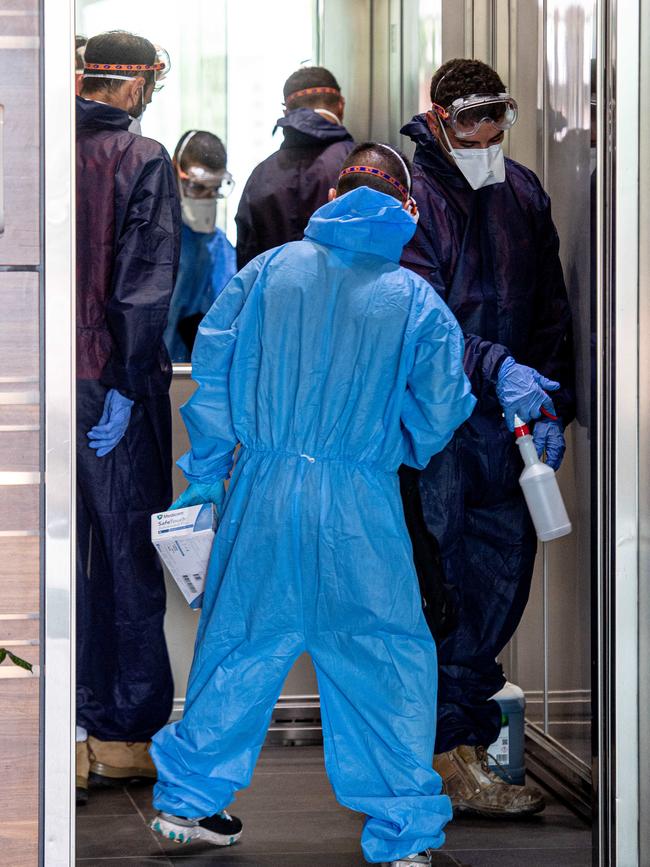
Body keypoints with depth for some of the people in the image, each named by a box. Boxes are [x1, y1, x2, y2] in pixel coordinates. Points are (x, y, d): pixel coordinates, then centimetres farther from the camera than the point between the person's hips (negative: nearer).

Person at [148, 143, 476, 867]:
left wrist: (207, 471, 14)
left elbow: (212, 367, 5)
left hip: (263, 490, 3)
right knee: (386, 658, 7)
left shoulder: (269, 270, 3)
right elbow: (439, 411, -1)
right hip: (360, 507, -3)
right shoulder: (416, 300, -2)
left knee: (240, 643, 16)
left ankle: (187, 800, 26)